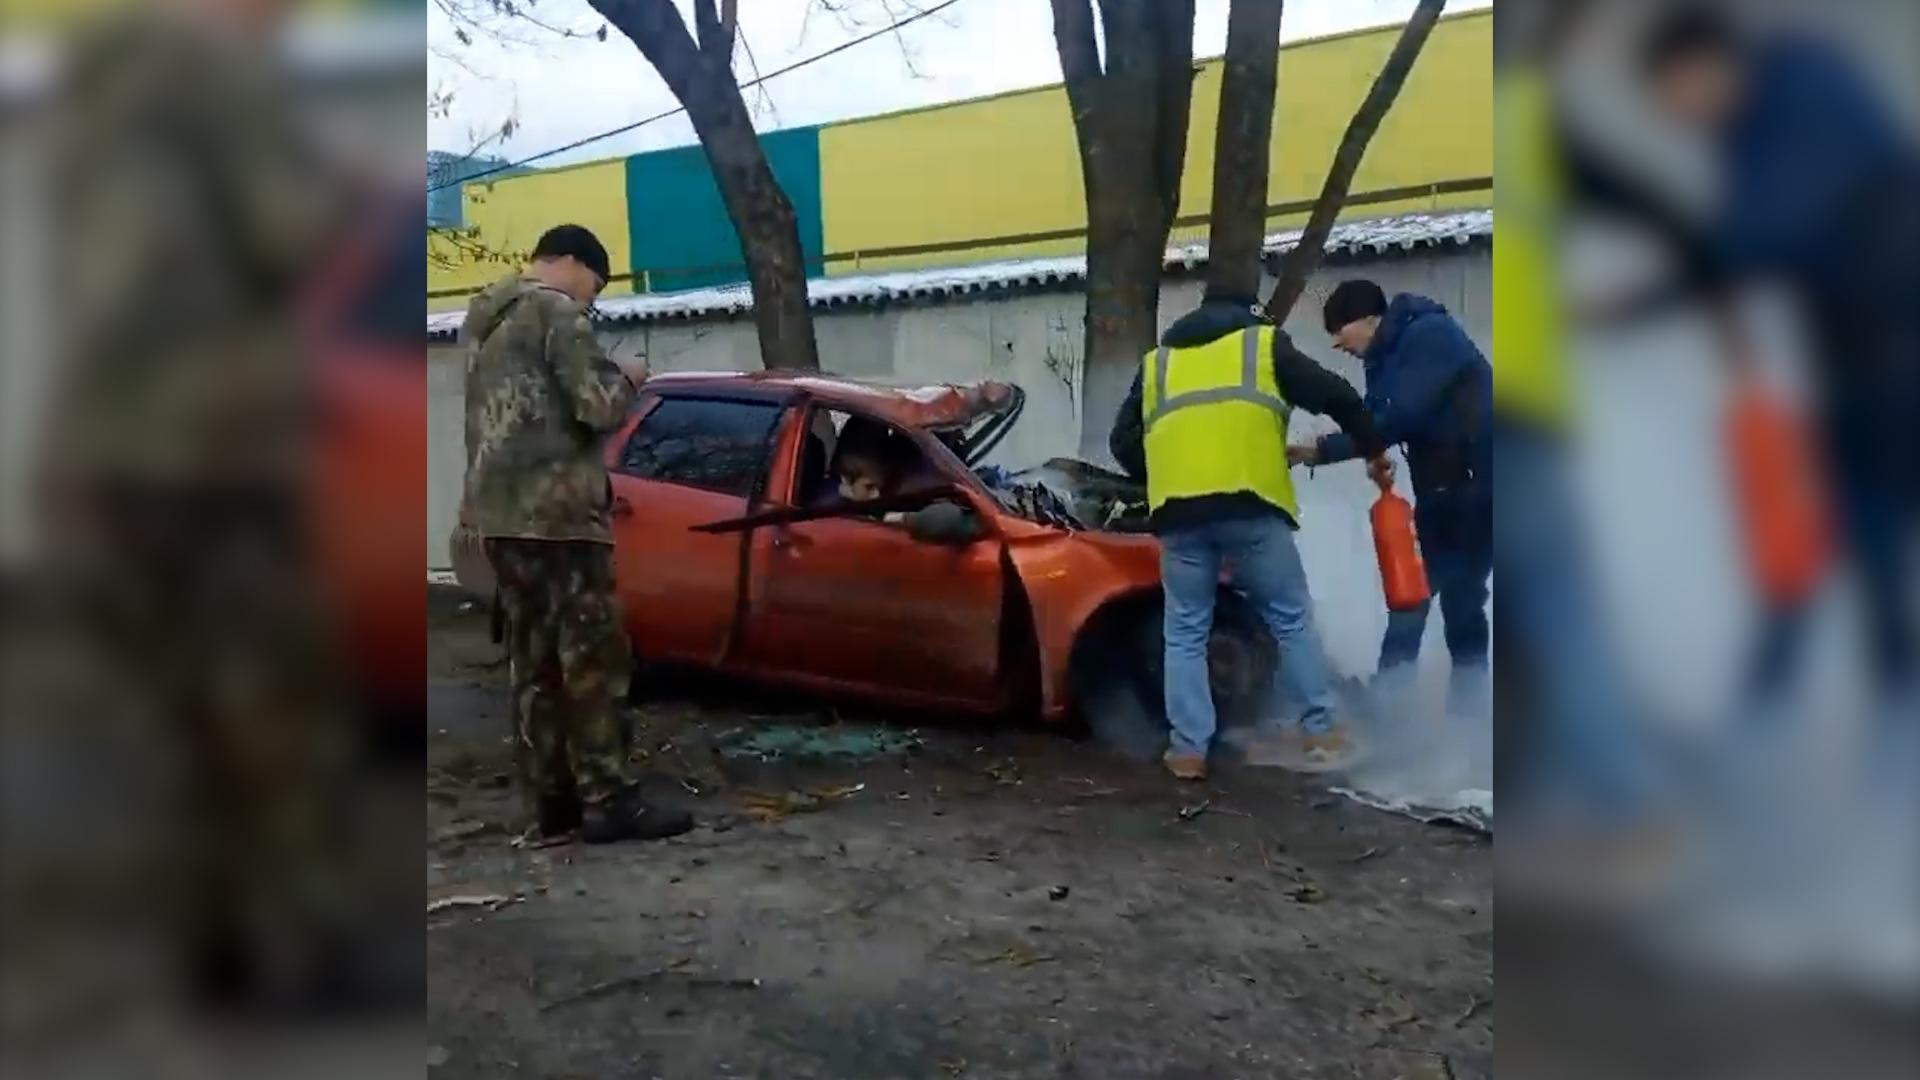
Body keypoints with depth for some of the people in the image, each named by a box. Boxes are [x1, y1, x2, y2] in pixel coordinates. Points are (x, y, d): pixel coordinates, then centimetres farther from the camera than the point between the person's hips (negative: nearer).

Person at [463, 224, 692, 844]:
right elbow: (597, 407, -15)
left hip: (498, 511, 9)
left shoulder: (482, 317, 21)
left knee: (533, 659, 8)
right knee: (591, 656, -7)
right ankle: (607, 801, -8)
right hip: (554, 509, -9)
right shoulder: (555, 311, -7)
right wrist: (623, 382, 6)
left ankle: (550, 800, 10)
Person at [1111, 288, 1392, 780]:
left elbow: (1122, 441, 24)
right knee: (1292, 619, 11)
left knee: (1185, 634, 10)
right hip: (1250, 505, -2)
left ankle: (1188, 749, 7)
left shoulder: (1157, 362, 26)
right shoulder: (1265, 343, 18)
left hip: (1178, 514, 2)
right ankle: (1321, 732, 14)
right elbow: (1336, 396, 12)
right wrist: (1374, 449, 25)